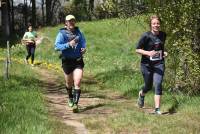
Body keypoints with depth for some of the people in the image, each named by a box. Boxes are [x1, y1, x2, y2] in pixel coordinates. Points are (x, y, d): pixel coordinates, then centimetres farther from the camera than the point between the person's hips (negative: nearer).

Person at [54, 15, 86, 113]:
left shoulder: (78, 32, 5)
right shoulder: (62, 33, -7)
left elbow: (83, 42, 21)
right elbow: (57, 46, -16)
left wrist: (84, 48, -1)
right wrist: (68, 44, -28)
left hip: (78, 61, 1)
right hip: (67, 61, -1)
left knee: (77, 83, -13)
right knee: (69, 83, 17)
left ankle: (75, 104, -13)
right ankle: (70, 98, 44)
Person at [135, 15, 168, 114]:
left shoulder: (163, 35, 3)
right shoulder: (146, 36, -13)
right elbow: (137, 50, -10)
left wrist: (164, 52, 2)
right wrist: (148, 53, -25)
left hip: (159, 64, 2)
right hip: (147, 64, -2)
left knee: (158, 85, -13)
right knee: (148, 86, 12)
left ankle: (157, 109, -10)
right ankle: (141, 94, 49)